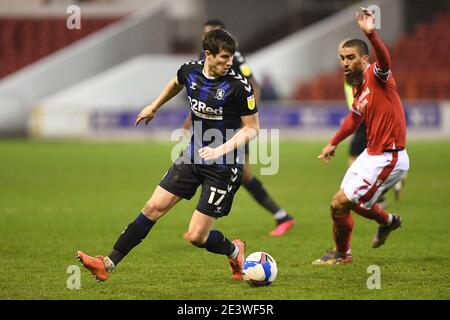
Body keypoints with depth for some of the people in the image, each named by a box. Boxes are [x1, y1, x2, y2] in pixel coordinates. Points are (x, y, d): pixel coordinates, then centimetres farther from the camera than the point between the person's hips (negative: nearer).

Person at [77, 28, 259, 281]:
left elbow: (252, 129, -12)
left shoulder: (239, 86, -19)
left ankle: (235, 251, 27)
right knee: (154, 207, 1)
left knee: (196, 236, -5)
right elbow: (177, 83, 24)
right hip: (193, 156, 6)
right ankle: (108, 264, 5)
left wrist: (220, 150, -23)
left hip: (223, 166, -5)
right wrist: (154, 107, 33)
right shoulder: (190, 71, -2)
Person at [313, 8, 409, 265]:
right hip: (372, 154, 9)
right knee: (353, 201, 24)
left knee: (340, 203, -7)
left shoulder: (377, 75, -17)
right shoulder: (358, 87, 9)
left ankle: (342, 254, 17)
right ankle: (388, 221, 51)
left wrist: (371, 34, -58)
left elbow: (384, 60, -42)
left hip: (388, 159, -9)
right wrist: (333, 144, 32)